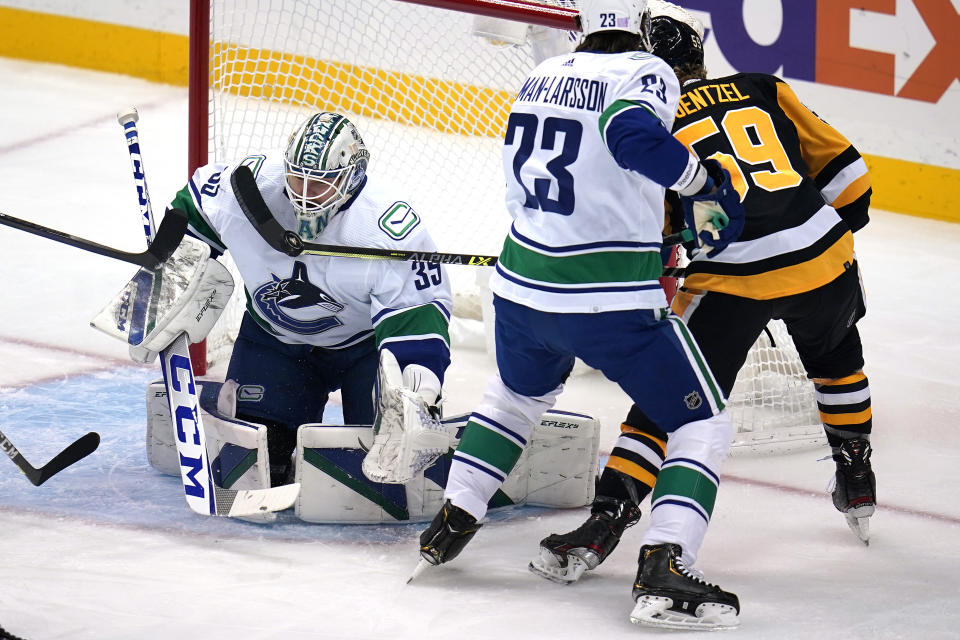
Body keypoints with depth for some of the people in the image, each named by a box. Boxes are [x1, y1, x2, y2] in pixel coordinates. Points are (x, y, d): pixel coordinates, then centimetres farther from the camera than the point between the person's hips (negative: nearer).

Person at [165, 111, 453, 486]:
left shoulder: (389, 227, -30)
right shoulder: (251, 181, -22)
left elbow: (416, 310, -28)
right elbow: (193, 210, -2)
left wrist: (420, 382, -42)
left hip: (364, 342, -2)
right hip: (275, 337, 2)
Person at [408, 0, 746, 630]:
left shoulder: (543, 76, 11)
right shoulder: (646, 73, -10)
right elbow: (632, 133, -32)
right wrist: (706, 183, -17)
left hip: (522, 286, 7)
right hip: (611, 301, -7)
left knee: (519, 392, 36)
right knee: (704, 424, 3)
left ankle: (452, 522, 36)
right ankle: (664, 569, -14)